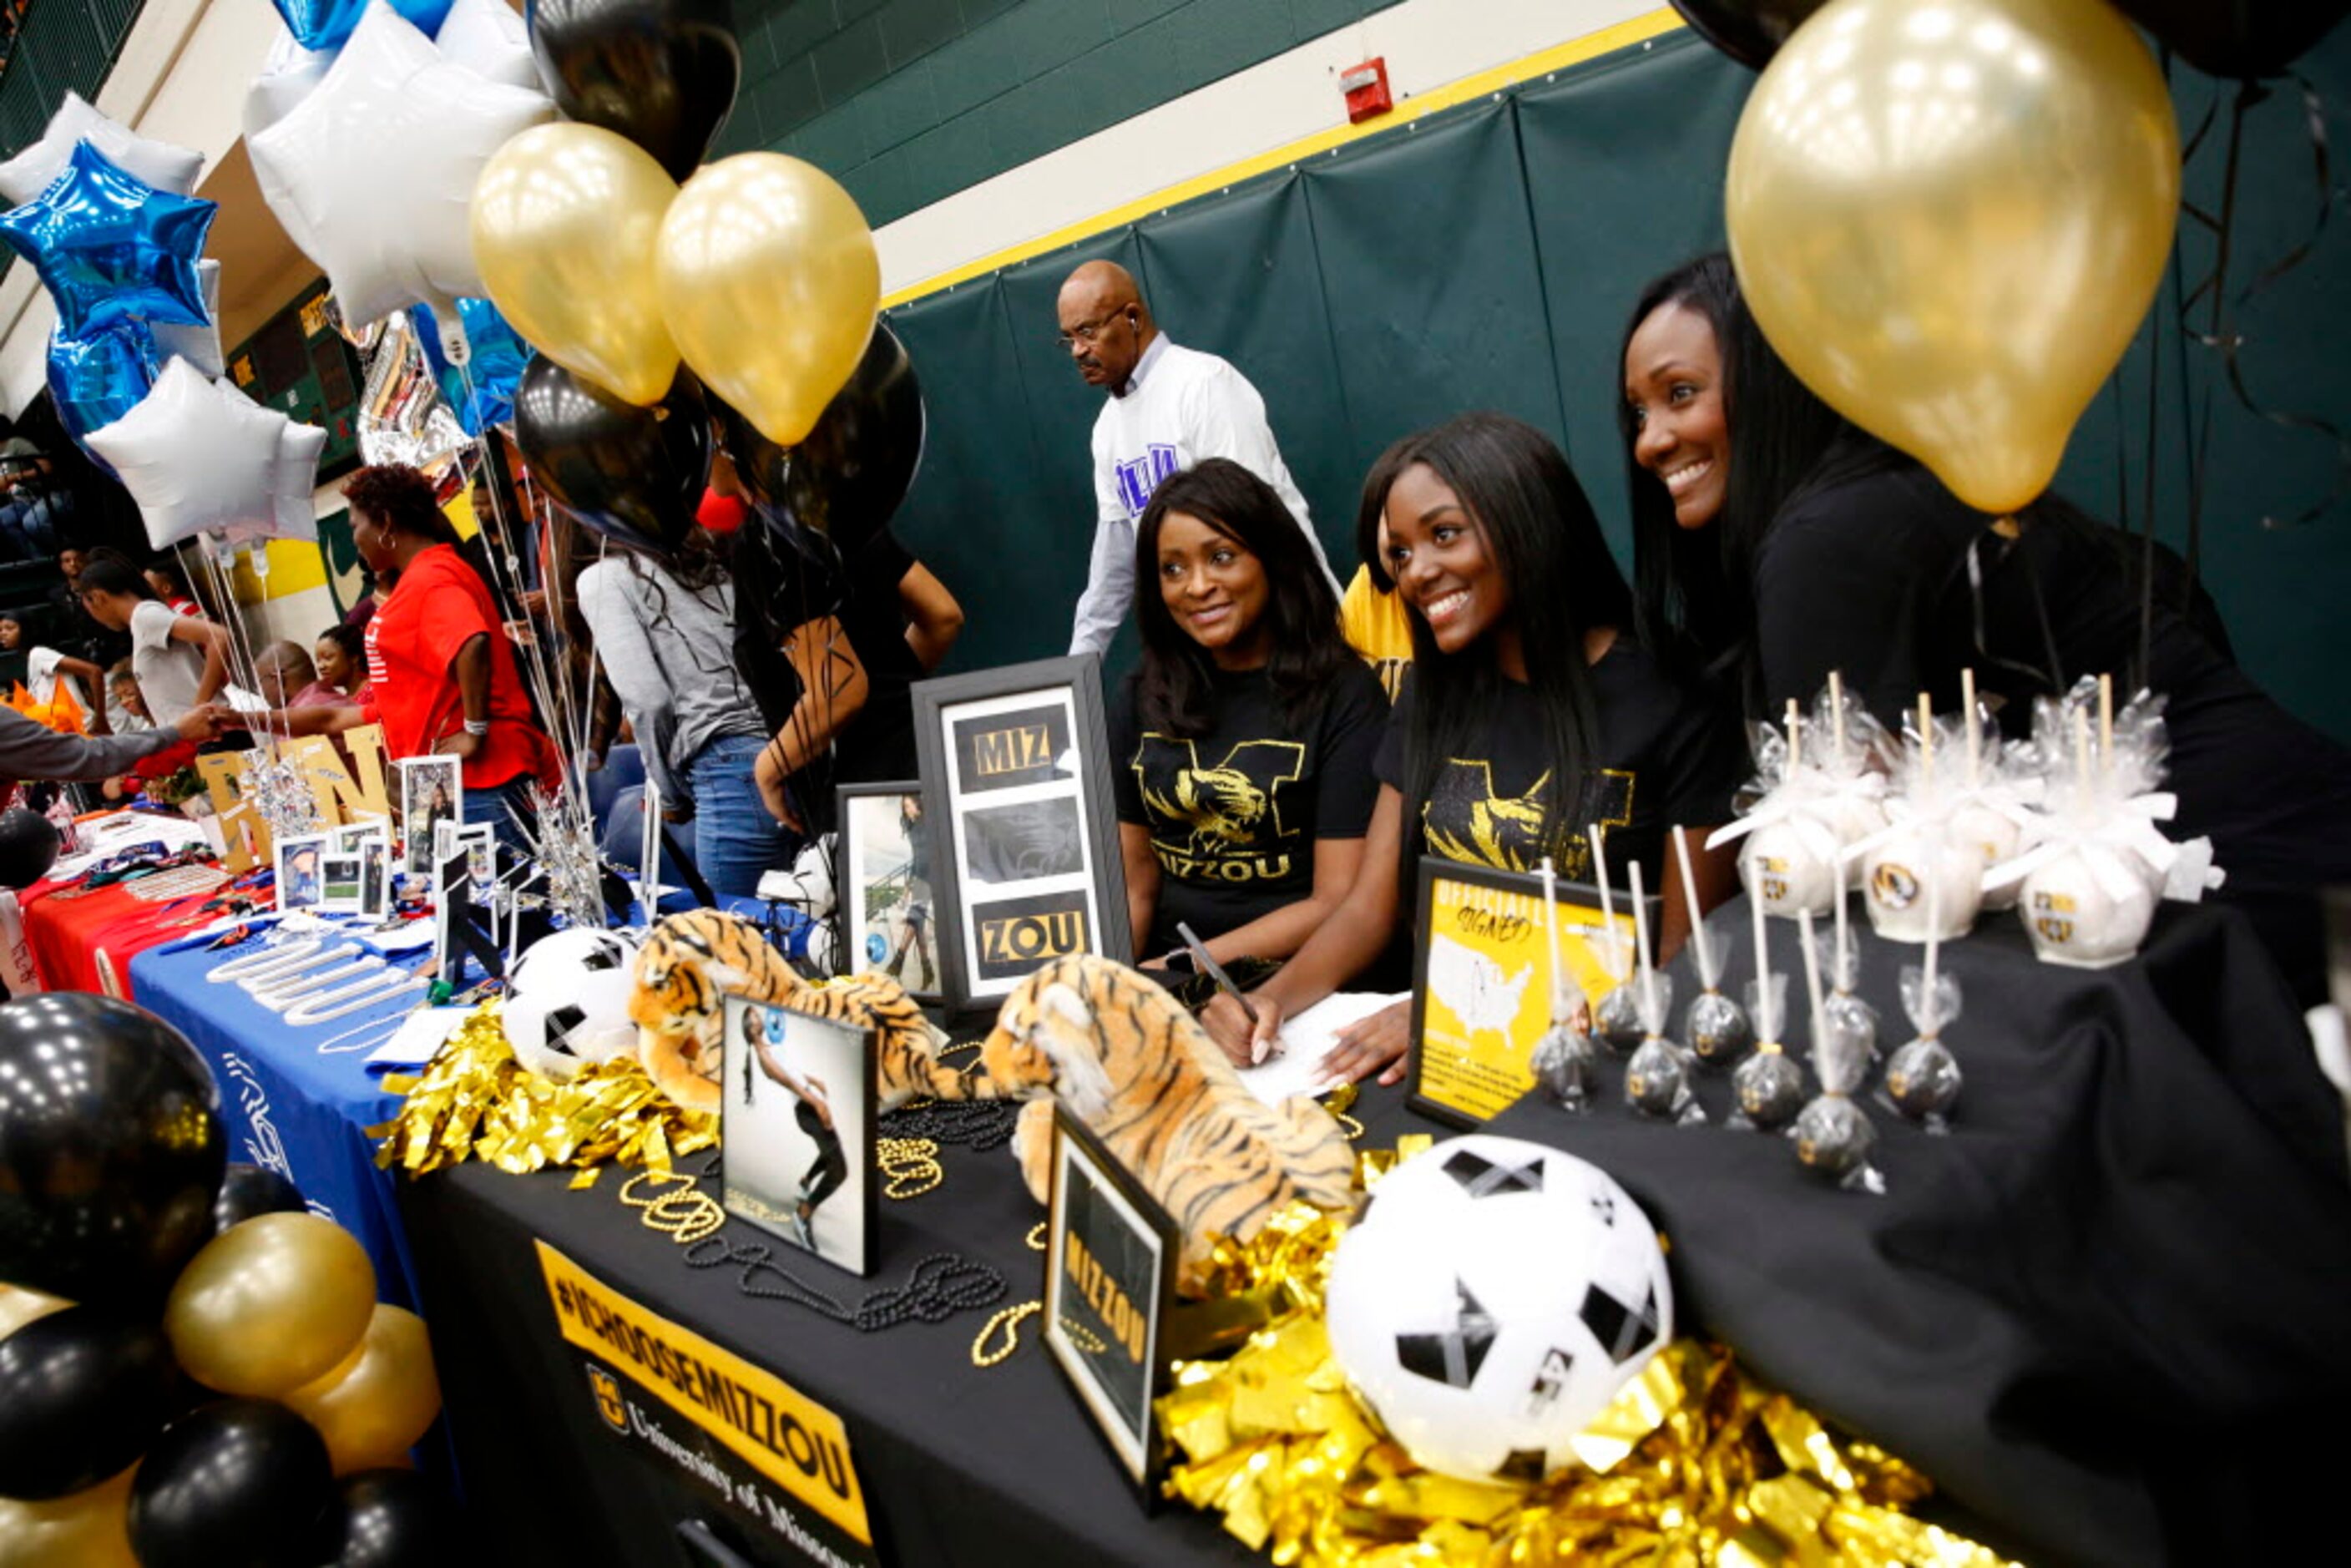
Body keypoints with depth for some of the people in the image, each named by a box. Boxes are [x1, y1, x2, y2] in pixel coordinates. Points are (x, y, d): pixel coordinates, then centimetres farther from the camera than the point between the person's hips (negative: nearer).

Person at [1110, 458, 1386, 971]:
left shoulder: (1343, 695, -5)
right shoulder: (1141, 699, 8)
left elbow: (1338, 905, -10)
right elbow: (1133, 886, 9)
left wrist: (1178, 967, -16)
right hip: (1163, 983, 4)